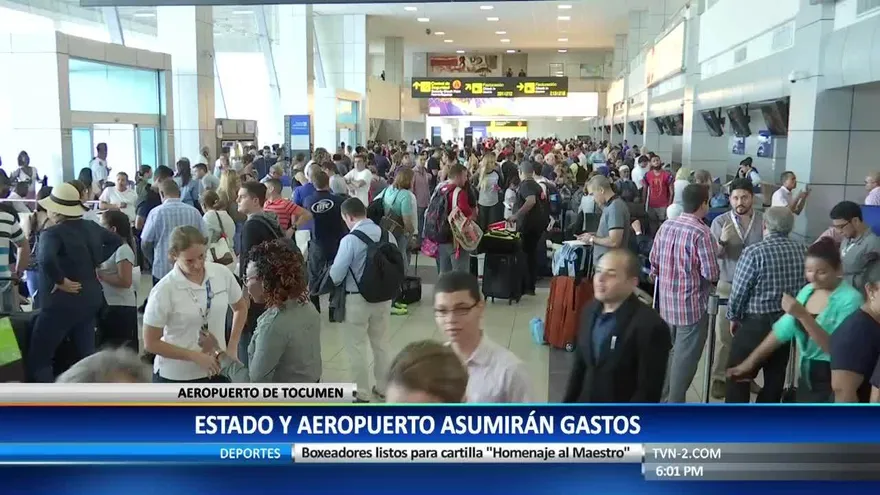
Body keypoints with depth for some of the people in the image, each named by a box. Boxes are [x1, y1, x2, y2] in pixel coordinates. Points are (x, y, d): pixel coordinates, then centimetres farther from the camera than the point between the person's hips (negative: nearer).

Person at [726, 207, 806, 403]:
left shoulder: (754, 252, -16)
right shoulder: (802, 252, 0)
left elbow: (739, 290, -12)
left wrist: (733, 316, 4)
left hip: (756, 323, -6)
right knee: (775, 375, 17)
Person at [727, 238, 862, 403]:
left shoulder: (850, 299, -18)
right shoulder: (807, 291, 5)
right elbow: (783, 328, 9)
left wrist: (803, 315, -32)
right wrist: (750, 361, 8)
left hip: (832, 382, -7)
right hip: (806, 375, 7)